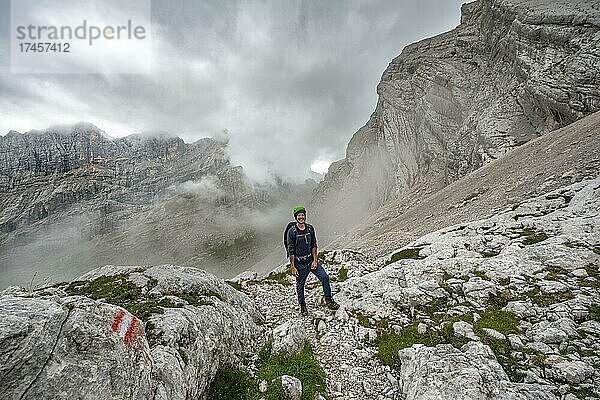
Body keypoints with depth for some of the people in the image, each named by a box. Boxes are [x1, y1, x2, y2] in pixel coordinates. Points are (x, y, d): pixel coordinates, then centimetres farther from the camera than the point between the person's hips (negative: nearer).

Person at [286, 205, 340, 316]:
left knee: (325, 277, -2)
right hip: (300, 263, -3)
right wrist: (292, 267, -11)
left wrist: (315, 260, -2)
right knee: (300, 285, 11)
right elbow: (291, 251, -11)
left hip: (311, 260, 4)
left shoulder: (310, 228, -1)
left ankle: (328, 300, 19)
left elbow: (314, 245, 4)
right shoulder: (291, 231, -14)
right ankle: (302, 305, 35)